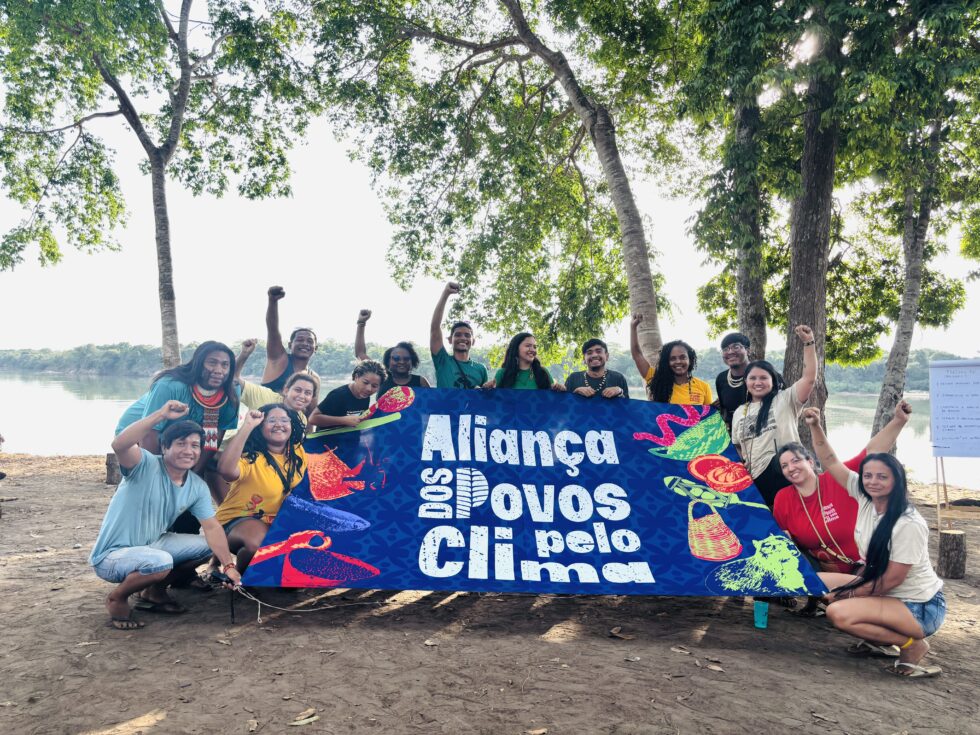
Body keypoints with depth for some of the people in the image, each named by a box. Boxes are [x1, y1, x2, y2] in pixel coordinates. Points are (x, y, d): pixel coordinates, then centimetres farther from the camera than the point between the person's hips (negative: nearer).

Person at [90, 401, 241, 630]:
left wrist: (228, 566, -11)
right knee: (161, 561, -35)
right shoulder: (145, 466, -20)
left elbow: (212, 528, -3)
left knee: (206, 545, -3)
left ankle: (155, 591, 15)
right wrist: (161, 415, -42)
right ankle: (117, 599, -3)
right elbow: (119, 445, -41)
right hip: (112, 556, -7)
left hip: (151, 546, 7)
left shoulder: (197, 487, -2)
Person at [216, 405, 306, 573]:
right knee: (258, 543, -36)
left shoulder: (298, 453, 0)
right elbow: (226, 470, -41)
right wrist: (247, 426, -38)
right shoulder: (251, 457, -18)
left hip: (280, 520, 6)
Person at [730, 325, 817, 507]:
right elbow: (737, 446, 26)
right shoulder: (739, 412, 19)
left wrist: (808, 343, -12)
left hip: (786, 476, -5)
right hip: (756, 481, 5)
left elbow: (809, 378, -8)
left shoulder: (785, 400, 5)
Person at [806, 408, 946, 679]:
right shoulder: (865, 499, -6)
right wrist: (815, 427, -15)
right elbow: (831, 462, -3)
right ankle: (878, 637, 11)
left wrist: (847, 594, -12)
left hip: (919, 607, -8)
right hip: (879, 588, 8)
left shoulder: (909, 524, -26)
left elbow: (891, 580, -22)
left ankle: (912, 644, -5)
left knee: (838, 612, -28)